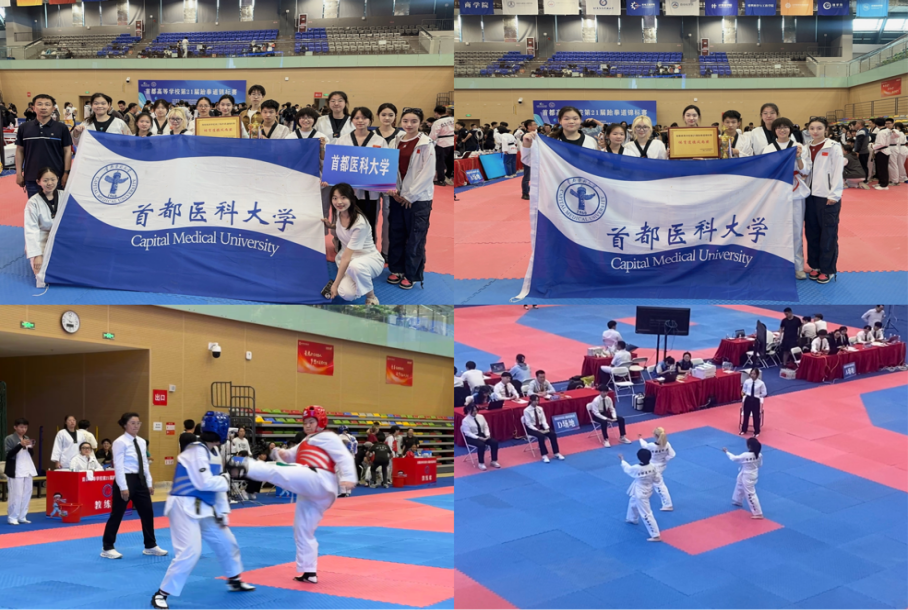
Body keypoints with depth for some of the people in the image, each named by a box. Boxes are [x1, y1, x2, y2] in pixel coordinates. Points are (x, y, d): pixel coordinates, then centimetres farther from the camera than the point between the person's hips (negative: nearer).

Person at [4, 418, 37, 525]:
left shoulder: (27, 438, 13)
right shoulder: (9, 439, -5)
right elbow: (8, 454, -14)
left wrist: (31, 448, -6)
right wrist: (20, 445, -22)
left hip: (27, 470, 6)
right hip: (15, 470, -6)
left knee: (27, 494, 7)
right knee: (16, 494, -8)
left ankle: (22, 516, 16)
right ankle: (12, 517, 1)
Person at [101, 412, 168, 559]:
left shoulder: (142, 442, 11)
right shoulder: (120, 442, -12)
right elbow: (118, 466, -16)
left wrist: (149, 483, 13)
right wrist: (123, 487, -20)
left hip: (139, 480, 8)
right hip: (126, 480, -8)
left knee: (147, 512, 11)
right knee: (117, 515, 0)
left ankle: (150, 546, 24)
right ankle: (107, 548, 10)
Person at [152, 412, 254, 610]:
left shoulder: (214, 452, 11)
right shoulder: (196, 451, -20)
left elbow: (217, 485, 14)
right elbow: (205, 483, -26)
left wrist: (222, 512, 11)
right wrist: (227, 479, -11)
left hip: (204, 507, 10)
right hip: (185, 506, -10)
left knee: (226, 542, 20)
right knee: (189, 551, -19)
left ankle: (234, 580, 41)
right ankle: (161, 594, -8)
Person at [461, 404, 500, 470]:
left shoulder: (480, 417, 5)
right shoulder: (465, 420, -13)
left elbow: (486, 427, 8)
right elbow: (468, 433, -18)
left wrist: (487, 435, -13)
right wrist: (479, 438, -26)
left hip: (482, 435, 6)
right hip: (471, 437, -6)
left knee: (494, 442, -17)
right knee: (481, 444, -36)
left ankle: (494, 461, -6)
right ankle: (481, 463, -20)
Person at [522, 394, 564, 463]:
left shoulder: (540, 409, 4)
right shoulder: (526, 410, -13)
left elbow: (543, 420, 3)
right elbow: (528, 424, -15)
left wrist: (546, 428, -15)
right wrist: (538, 430, -23)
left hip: (541, 426, 5)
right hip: (531, 428, -5)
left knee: (553, 434, -18)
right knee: (541, 436, -35)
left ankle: (557, 453, -13)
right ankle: (544, 455, -29)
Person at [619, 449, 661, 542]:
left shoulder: (637, 469, -29)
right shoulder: (652, 467, -13)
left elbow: (627, 469, -8)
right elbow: (655, 479, 0)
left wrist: (622, 460, 9)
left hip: (641, 494, -9)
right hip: (646, 491, 9)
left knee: (646, 514, -5)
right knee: (633, 502, 35)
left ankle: (656, 536, -5)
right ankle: (633, 519, 61)